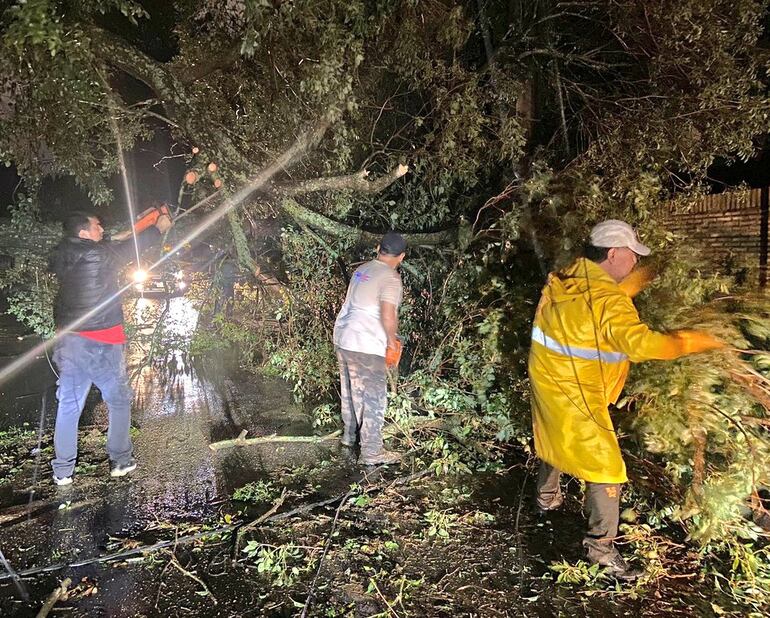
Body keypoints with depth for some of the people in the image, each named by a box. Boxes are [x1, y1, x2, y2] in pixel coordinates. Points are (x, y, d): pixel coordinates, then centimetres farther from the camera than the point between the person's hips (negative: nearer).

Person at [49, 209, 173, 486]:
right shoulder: (101, 254, -13)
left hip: (69, 341, 6)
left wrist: (118, 239, 28)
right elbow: (134, 247, 2)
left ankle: (62, 471, 18)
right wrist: (159, 228, 17)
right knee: (119, 401, 10)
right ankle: (120, 461, 17)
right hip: (101, 343, -6)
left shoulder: (61, 257, 3)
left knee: (68, 405, 11)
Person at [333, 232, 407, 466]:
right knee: (373, 398, 2)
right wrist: (393, 342, -8)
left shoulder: (362, 269, 10)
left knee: (350, 391, 22)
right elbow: (388, 316, -25)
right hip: (365, 346, -9)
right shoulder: (390, 278, -14)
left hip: (343, 338, 9)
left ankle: (350, 436, 38)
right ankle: (371, 452, 11)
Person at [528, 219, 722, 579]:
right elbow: (642, 344, -34)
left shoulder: (565, 279, -2)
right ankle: (601, 545, 12)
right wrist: (697, 341, -21)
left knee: (554, 440, 30)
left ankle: (547, 498, 51)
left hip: (546, 379, 9)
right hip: (574, 393, -9)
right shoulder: (608, 301, -26)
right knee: (604, 465, 2)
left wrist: (644, 277, 12)